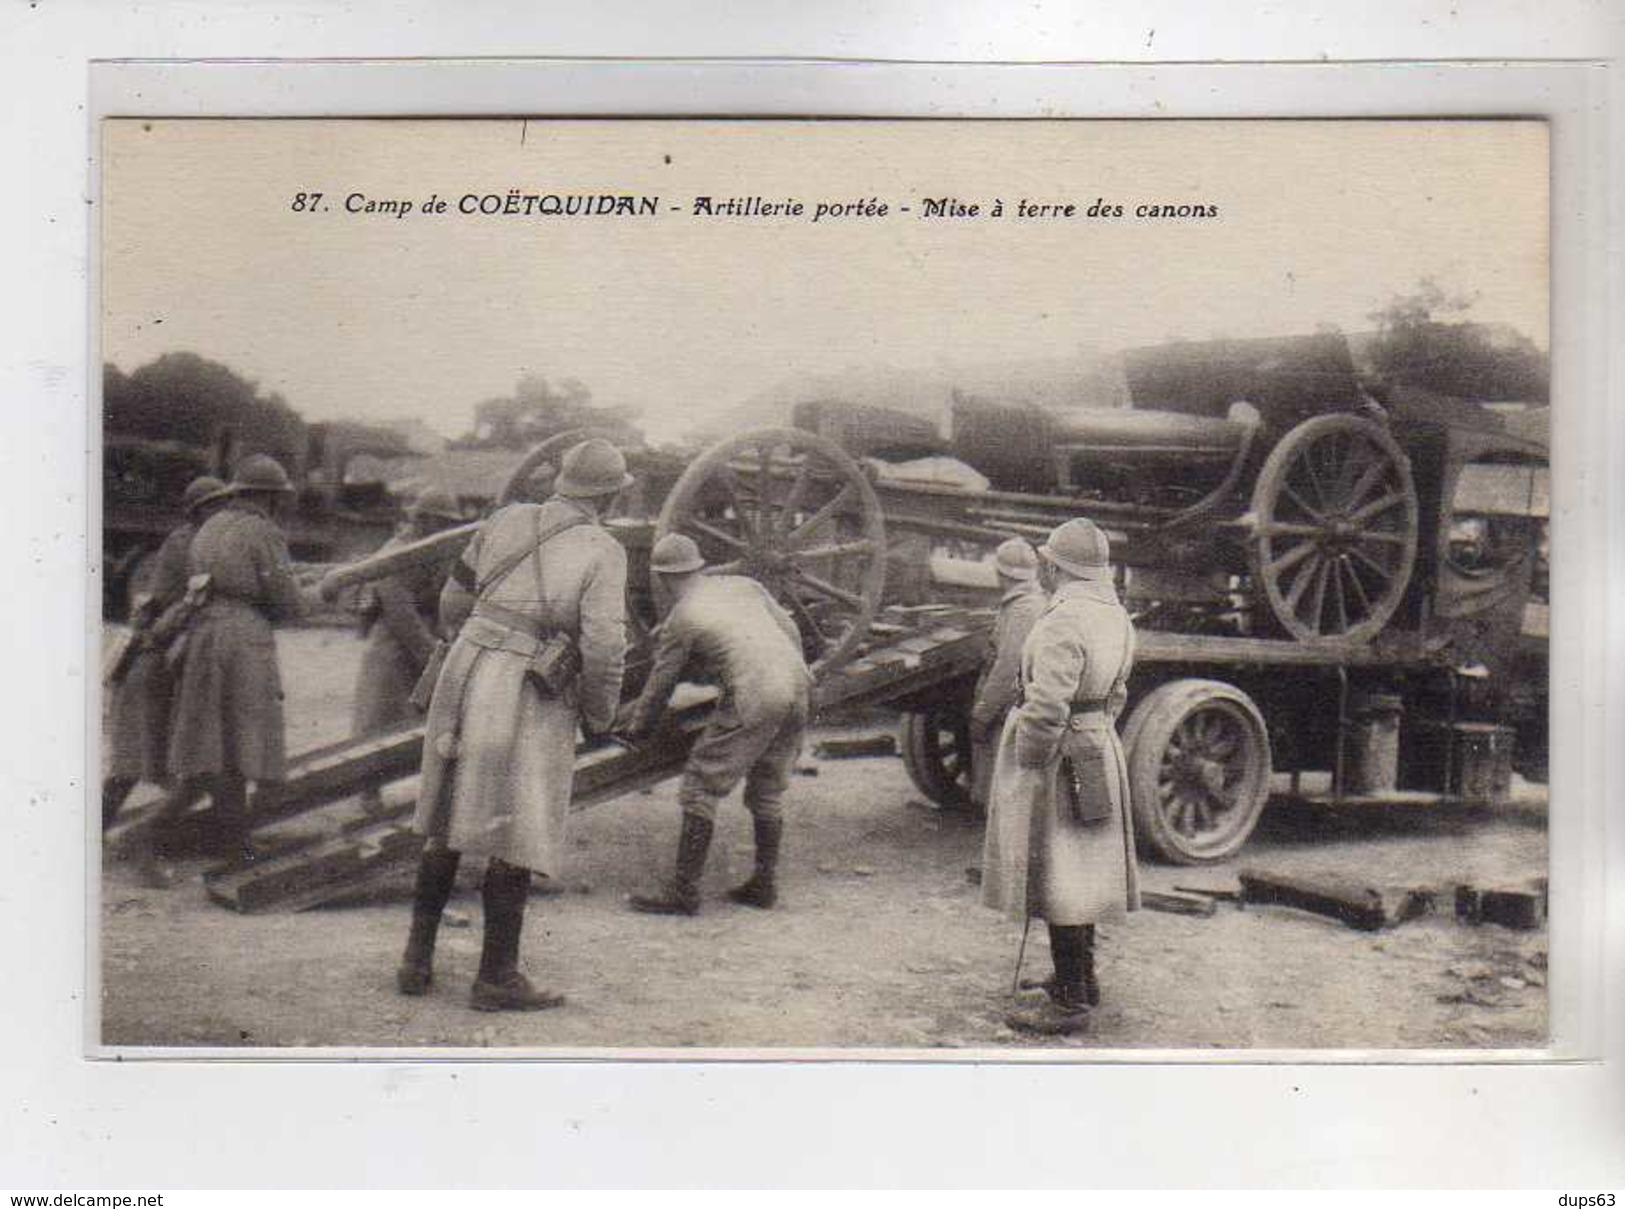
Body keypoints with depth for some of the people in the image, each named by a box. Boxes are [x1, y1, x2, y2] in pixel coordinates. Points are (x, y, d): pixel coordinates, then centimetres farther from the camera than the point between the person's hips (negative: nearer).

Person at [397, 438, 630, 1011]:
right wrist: (600, 717, 2)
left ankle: (417, 959, 24)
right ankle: (497, 976, 10)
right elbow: (604, 648, -13)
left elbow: (453, 604, 12)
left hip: (465, 679, 5)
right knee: (517, 839, 4)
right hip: (530, 704, -5)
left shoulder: (506, 520, 8)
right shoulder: (602, 552, -6)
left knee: (447, 821, 18)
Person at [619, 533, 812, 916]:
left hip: (752, 699, -7)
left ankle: (683, 891, 3)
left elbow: (659, 686, 10)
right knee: (767, 791, 20)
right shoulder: (743, 585, 19)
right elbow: (791, 632, 20)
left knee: (700, 788, 2)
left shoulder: (679, 620, 3)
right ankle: (764, 884, 25)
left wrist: (637, 724, 28)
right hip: (796, 685, 7)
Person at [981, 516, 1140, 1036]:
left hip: (1059, 758, -9)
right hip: (1100, 751, 9)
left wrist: (1026, 765, -16)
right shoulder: (1116, 617, 7)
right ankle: (1083, 977, 33)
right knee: (1082, 872, 20)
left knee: (1057, 877, -3)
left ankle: (1070, 1002, 3)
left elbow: (1046, 709, -26)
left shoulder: (1062, 622, -22)